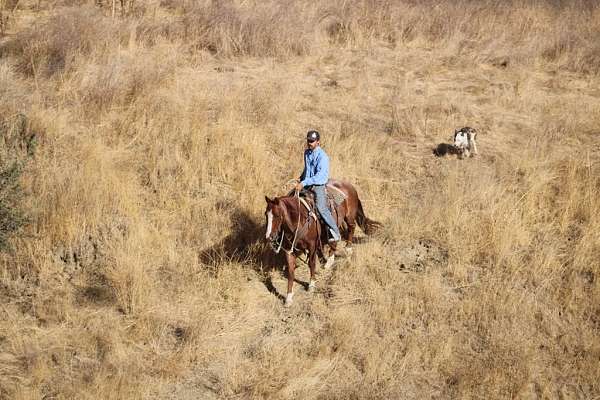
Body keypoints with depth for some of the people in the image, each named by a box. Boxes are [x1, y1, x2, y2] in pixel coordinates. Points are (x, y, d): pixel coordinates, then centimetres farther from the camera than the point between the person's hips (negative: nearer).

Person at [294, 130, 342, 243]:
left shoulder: (322, 156, -16)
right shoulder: (307, 152, 10)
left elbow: (320, 176, -24)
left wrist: (304, 183, -28)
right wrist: (301, 179, 14)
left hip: (319, 185, -8)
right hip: (307, 184, 8)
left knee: (321, 208, -21)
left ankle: (336, 234, -15)